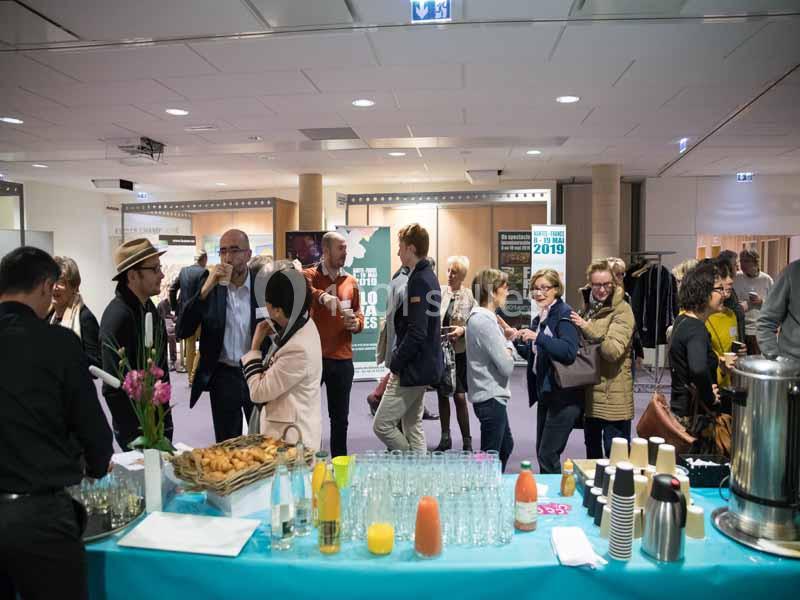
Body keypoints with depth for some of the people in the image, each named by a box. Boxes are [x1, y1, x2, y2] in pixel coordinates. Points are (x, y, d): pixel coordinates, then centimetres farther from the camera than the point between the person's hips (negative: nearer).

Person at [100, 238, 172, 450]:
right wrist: (133, 435, -16)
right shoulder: (118, 316, -21)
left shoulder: (148, 307, 5)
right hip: (135, 427, -8)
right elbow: (114, 385, -21)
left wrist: (164, 416, 14)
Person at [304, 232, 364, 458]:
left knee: (340, 417, 13)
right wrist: (321, 296, -45)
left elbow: (358, 312, 18)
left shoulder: (351, 281, 10)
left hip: (342, 358, 4)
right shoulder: (309, 276, -3)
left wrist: (357, 323, -6)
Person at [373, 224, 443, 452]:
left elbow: (416, 333, -24)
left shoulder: (419, 281, -18)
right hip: (422, 365, 10)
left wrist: (395, 364, -14)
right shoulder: (428, 276, 12)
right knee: (412, 425, 17)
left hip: (413, 368, -10)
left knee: (382, 424, -3)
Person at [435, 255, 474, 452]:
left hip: (459, 351, -4)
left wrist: (463, 329, -22)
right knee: (442, 395, 13)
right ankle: (445, 438, 27)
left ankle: (467, 441, 12)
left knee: (459, 397, -3)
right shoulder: (439, 292, 2)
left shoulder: (470, 296, -6)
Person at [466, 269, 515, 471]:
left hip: (491, 395, 10)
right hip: (491, 397, -10)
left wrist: (506, 344, -4)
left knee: (506, 446, 23)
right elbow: (507, 367, -20)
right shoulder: (485, 321, -21)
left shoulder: (481, 317, 10)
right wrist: (509, 348, -3)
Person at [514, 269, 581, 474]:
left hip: (564, 395, -9)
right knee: (541, 452, 16)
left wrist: (538, 337, -28)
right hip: (545, 393, 9)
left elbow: (569, 352, -26)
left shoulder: (564, 314, -12)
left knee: (548, 455, -5)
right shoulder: (539, 318, 13)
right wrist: (517, 340, 5)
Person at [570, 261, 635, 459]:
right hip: (590, 391, 7)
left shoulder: (622, 311, -11)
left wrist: (587, 328, -28)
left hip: (613, 396, -7)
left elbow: (614, 350, -24)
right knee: (592, 451, 20)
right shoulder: (588, 307, 11)